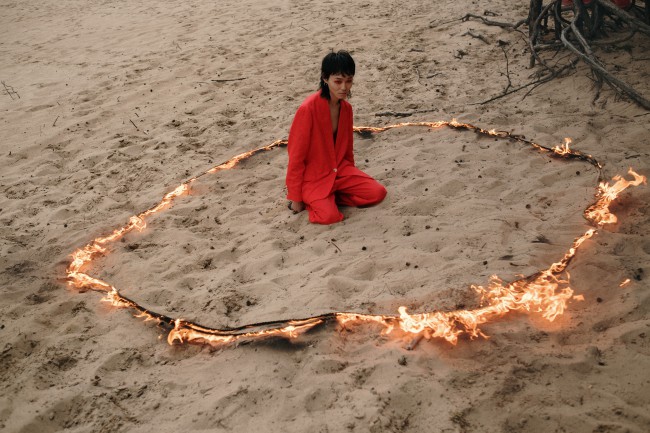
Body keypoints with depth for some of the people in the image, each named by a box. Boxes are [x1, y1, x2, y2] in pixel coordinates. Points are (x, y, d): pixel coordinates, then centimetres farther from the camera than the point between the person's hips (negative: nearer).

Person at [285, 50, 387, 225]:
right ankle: (309, 201, 2)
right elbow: (296, 156, -16)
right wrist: (295, 197, -12)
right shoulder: (308, 109, -22)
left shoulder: (346, 108, 0)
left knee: (378, 193, -10)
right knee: (330, 215, -29)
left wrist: (353, 180, 20)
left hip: (340, 171, 7)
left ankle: (328, 198, 2)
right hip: (313, 178, -7)